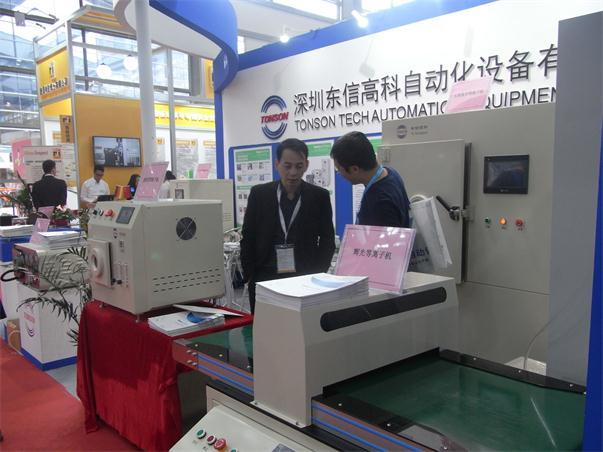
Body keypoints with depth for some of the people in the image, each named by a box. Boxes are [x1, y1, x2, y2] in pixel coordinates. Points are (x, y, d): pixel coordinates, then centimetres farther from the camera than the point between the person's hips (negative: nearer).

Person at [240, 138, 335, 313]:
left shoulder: (319, 196, 1)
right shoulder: (259, 194, 2)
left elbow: (327, 241, 4)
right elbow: (247, 239, 5)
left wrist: (317, 277, -5)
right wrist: (250, 277, -1)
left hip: (305, 280, 0)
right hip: (264, 279, 1)